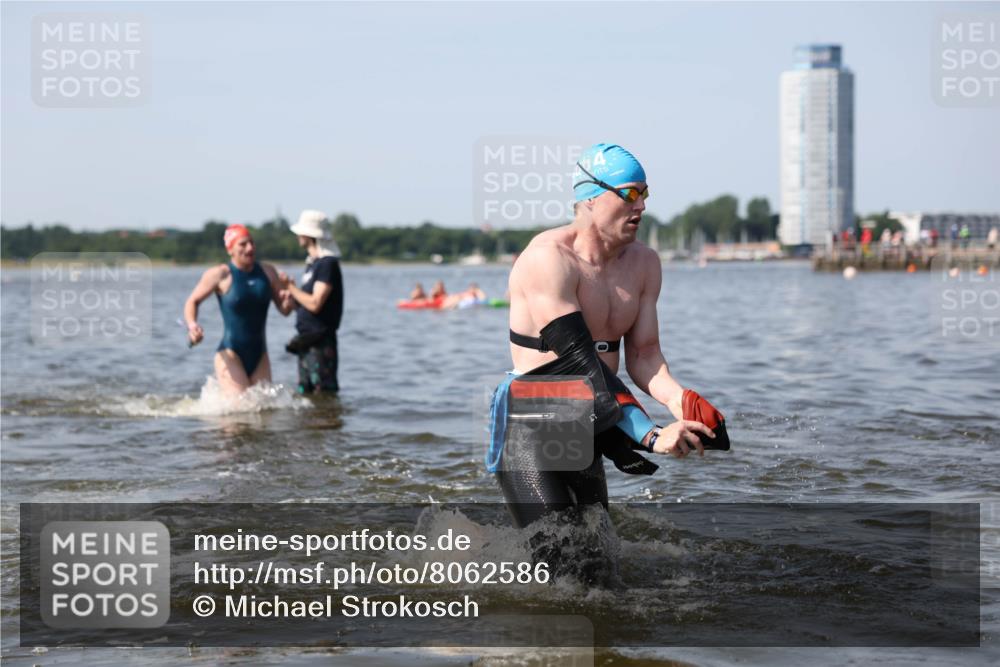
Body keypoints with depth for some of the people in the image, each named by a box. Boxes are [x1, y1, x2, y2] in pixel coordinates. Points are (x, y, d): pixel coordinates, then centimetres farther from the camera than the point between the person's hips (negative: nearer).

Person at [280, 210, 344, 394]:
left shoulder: (327, 264, -14)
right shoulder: (312, 263, 16)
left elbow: (315, 303, -22)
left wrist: (292, 288, -11)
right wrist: (290, 296, 3)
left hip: (320, 342, -10)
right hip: (307, 341, 10)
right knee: (305, 393, 13)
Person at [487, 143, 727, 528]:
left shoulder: (644, 263, 8)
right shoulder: (549, 258, -17)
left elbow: (642, 355, 7)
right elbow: (580, 362, -23)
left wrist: (678, 400, -15)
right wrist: (651, 436, -28)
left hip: (584, 429, 8)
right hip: (528, 427, -8)